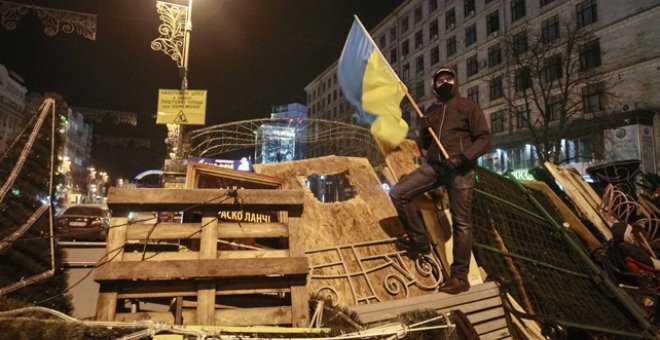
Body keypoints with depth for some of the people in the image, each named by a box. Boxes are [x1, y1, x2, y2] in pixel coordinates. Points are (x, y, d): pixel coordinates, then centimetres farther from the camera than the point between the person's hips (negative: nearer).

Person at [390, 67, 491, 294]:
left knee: (461, 223, -3)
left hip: (460, 170, -5)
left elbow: (484, 138, -3)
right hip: (434, 166, 5)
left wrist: (463, 156, -19)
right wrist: (424, 128, -2)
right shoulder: (431, 111, 18)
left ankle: (459, 277, 5)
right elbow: (424, 145, 19)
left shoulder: (468, 107, 4)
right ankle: (420, 241, 2)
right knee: (398, 194, -11)